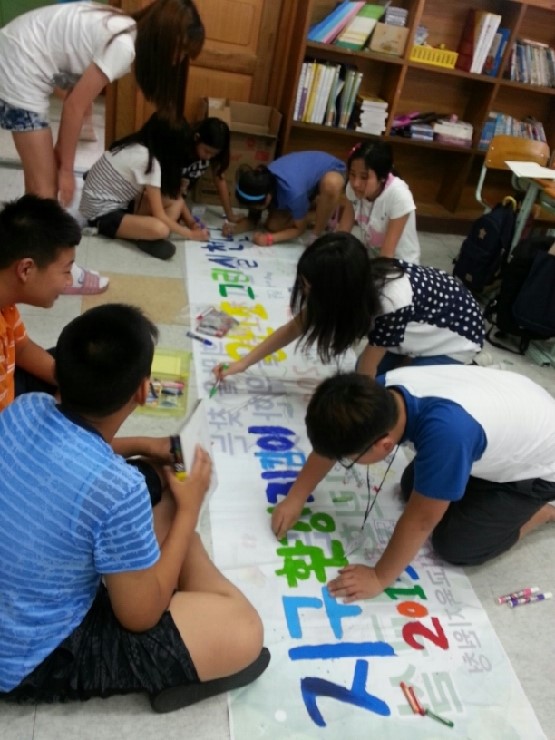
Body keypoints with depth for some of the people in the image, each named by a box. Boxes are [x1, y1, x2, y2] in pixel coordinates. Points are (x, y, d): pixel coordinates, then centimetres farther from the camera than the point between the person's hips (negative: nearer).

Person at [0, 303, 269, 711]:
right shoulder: (116, 489, -35)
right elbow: (140, 616, -18)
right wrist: (189, 509, -11)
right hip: (35, 661, -8)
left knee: (156, 486, 13)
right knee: (244, 632, -13)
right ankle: (181, 673, 14)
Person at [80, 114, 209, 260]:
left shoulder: (137, 145, 2)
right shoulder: (148, 161, -23)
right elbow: (159, 215, -19)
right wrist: (190, 234, -7)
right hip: (102, 213, -10)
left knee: (176, 202, -1)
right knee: (160, 229, -35)